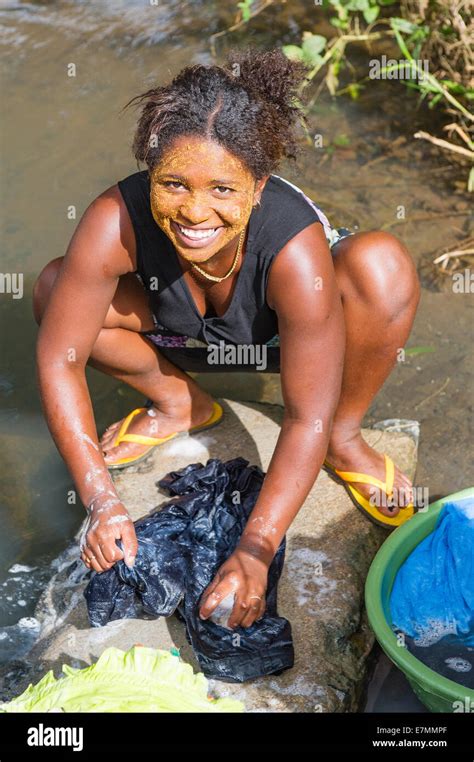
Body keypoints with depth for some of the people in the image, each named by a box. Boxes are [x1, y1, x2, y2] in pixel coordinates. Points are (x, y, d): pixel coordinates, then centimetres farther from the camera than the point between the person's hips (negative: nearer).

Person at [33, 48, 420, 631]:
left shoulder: (295, 247, -40)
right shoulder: (115, 221, -36)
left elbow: (307, 420, -35)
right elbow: (59, 360, -29)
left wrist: (253, 554, -41)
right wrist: (100, 501, -35)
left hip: (281, 337, -2)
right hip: (185, 340, 2)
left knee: (381, 265, -34)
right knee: (55, 290, -22)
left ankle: (345, 439, -6)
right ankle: (178, 405, 5)